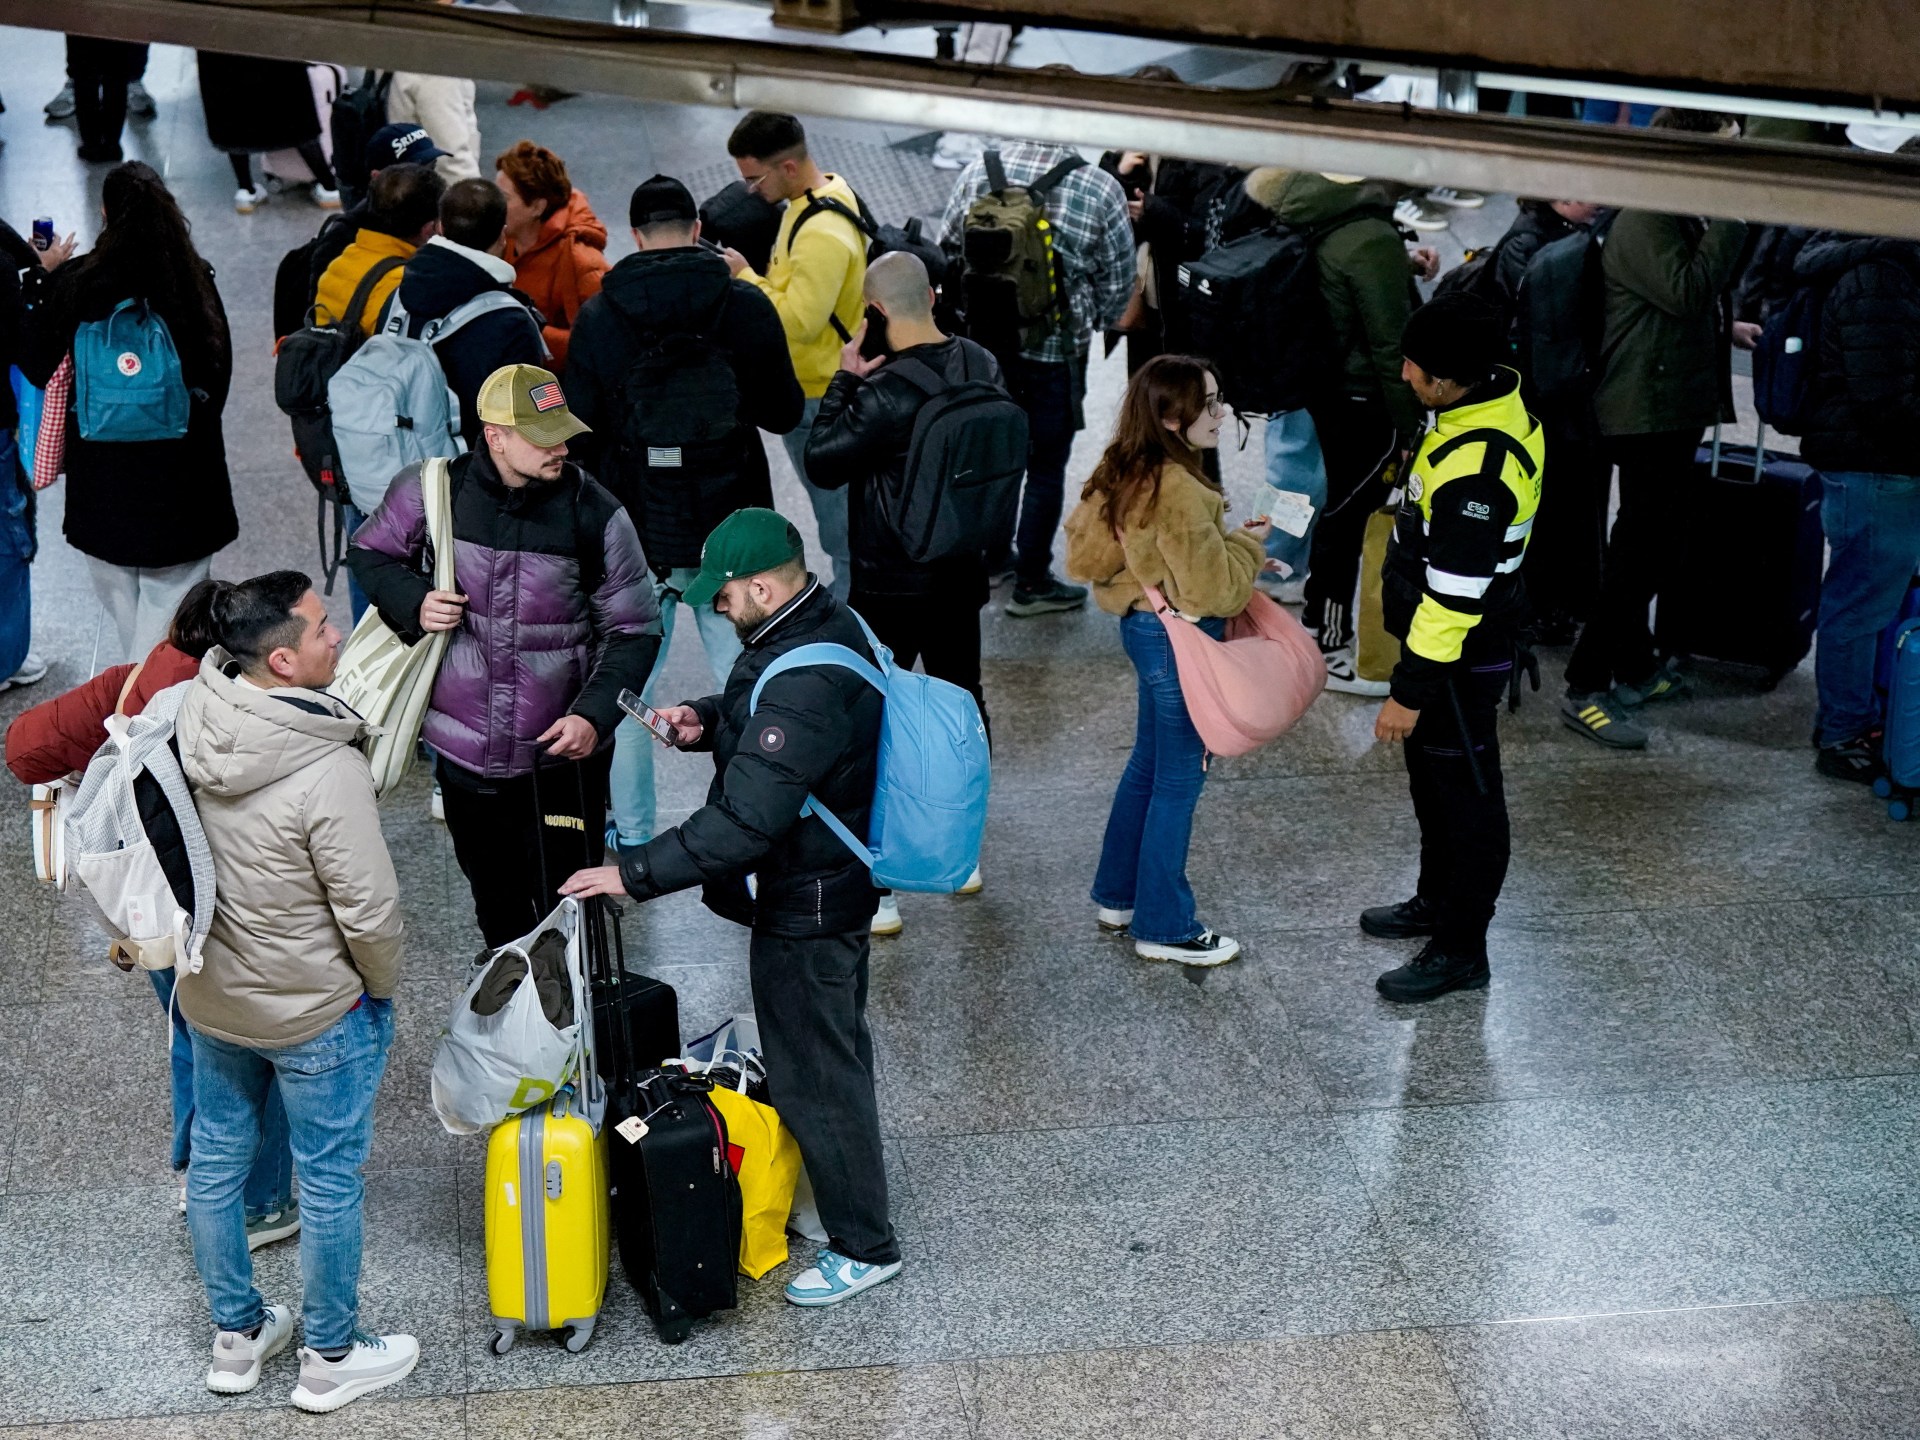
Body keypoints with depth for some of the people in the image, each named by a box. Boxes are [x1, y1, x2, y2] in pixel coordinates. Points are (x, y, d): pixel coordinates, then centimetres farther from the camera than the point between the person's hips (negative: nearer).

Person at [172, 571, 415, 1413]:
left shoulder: (193, 718, -13)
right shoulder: (328, 774, -32)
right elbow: (370, 913, -24)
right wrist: (382, 987, -5)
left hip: (209, 995, 7)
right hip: (315, 1015, -6)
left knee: (216, 1162, 21)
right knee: (329, 1182, 13)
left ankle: (235, 1336, 40)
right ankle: (331, 1359, 30)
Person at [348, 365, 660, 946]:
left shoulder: (594, 512, -12)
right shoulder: (436, 490, -9)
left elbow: (633, 630, -6)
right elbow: (370, 551, 10)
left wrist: (594, 714, -19)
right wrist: (414, 602, -10)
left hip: (564, 752, -2)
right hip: (464, 751, 2)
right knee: (496, 903, 20)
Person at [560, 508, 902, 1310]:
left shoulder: (807, 687, -34)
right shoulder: (823, 625, -1)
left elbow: (744, 824, -36)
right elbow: (761, 719, 19)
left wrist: (633, 876, -30)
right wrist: (707, 720, -2)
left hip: (805, 906, -10)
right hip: (830, 880, 10)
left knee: (813, 1072, 4)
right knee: (831, 1048, 25)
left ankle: (864, 1247, 19)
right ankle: (842, 1197, 44)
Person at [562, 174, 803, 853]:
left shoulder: (599, 315, -7)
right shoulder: (747, 306, -8)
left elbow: (578, 432, -4)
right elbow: (785, 413, 0)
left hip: (636, 530, 0)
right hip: (731, 528, 0)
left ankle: (631, 835, 21)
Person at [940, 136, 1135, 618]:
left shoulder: (978, 170, -7)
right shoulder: (1100, 190, -16)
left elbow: (947, 249, 2)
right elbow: (1118, 281, -7)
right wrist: (1094, 321, 14)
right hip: (1055, 353, -4)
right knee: (1046, 466, 9)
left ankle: (990, 554, 37)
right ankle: (1031, 582, 18)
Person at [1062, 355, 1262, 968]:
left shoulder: (1128, 475, 1)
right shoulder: (1180, 490, -27)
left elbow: (1087, 554, 12)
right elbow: (1212, 589, -25)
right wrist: (1247, 544, -6)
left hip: (1144, 624, 10)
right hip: (1180, 640, -9)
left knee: (1148, 763, 23)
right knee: (1179, 779, 3)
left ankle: (1118, 894, 36)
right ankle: (1164, 927, 14)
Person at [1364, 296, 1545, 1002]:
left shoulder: (1476, 473, -34)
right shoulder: (1498, 394, -3)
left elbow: (1454, 596, -29)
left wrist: (1410, 692, -23)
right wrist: (1402, 569, 26)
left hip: (1462, 654, -10)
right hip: (1440, 627, 10)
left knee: (1464, 796, 5)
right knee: (1432, 775, 25)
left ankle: (1459, 949, 20)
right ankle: (1438, 900, 44)